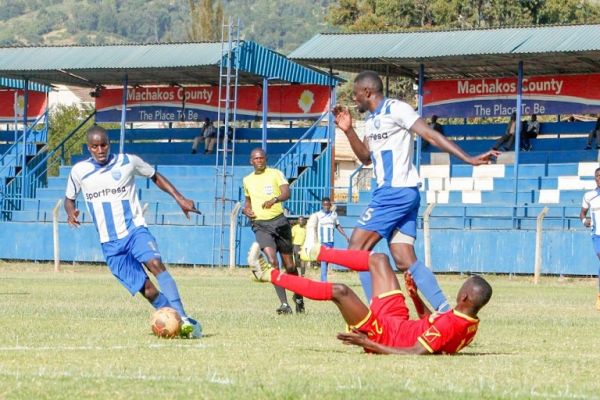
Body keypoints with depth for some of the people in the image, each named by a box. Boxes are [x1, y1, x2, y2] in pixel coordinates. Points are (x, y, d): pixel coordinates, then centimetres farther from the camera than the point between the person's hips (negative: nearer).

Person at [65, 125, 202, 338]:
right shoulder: (79, 171, 1)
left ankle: (182, 319, -36)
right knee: (148, 290, -7)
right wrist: (71, 212, -8)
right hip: (110, 243, 1)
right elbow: (69, 199, 16)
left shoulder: (128, 162, -1)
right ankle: (177, 324, 4)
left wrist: (179, 198, 5)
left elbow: (155, 176, 15)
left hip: (135, 230, -1)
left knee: (155, 264, -30)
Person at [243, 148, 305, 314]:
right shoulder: (247, 180, 13)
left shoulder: (276, 174, 1)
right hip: (260, 225, 1)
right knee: (272, 261, -20)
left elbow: (286, 193, -15)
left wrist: (274, 199, -36)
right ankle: (284, 304, -22)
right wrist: (246, 210, 7)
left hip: (279, 221, -1)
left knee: (289, 265, 6)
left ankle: (298, 296, 34)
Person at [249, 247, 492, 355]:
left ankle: (271, 275, -11)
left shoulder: (449, 325, -33)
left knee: (340, 291, -23)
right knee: (378, 259, 13)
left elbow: (416, 353, -37)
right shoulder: (471, 325, -4)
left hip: (383, 333, -9)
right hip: (398, 319, 9)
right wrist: (415, 295, 4)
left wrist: (368, 343, -36)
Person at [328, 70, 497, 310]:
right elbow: (365, 157, 28)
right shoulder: (372, 120, 19)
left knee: (357, 249, -8)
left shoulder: (396, 109, -9)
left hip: (396, 192, -9)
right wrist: (348, 130, 13)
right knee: (405, 261, 2)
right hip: (395, 194, 9)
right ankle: (445, 311, -4)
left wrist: (468, 159, -23)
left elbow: (431, 135, -16)